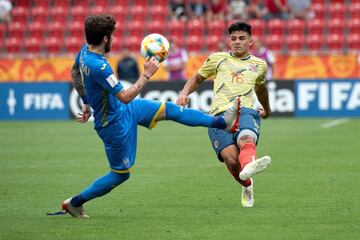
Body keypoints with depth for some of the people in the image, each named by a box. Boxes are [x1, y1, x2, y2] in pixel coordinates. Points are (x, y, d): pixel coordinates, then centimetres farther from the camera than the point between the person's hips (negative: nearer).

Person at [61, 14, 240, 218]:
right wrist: (147, 74, -24)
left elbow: (74, 72, 15)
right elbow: (125, 97, -32)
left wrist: (87, 102, 25)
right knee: (121, 174, 6)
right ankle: (74, 203, 19)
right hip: (115, 123, -9)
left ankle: (223, 123, 16)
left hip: (122, 109, 9)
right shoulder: (98, 66, -36)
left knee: (169, 109, 9)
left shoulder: (85, 50, -6)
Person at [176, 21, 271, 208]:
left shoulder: (259, 65, 25)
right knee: (231, 159, -25)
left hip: (245, 110, 0)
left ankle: (248, 166, -72)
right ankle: (247, 185, 5)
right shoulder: (218, 59, 21)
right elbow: (197, 78, 32)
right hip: (219, 114, 0)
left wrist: (266, 110, 60)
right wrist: (184, 94, 12)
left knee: (246, 138, -39)